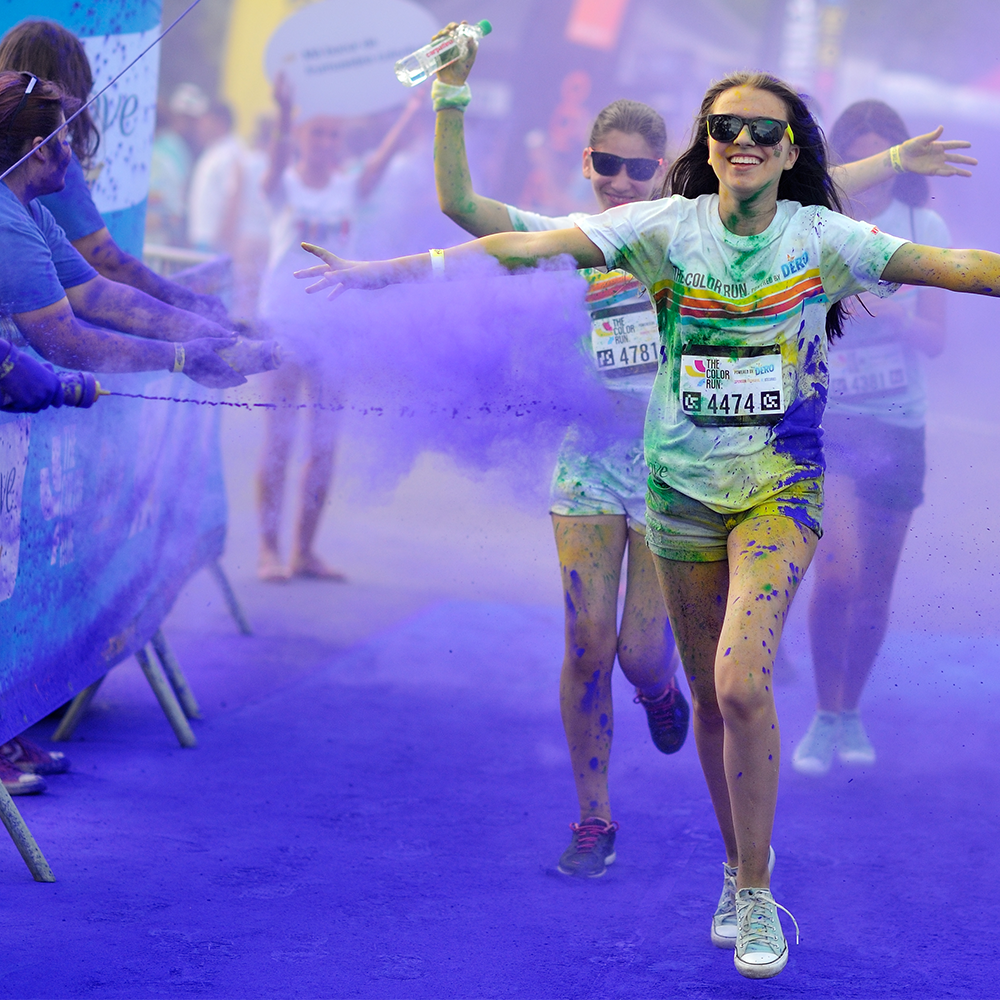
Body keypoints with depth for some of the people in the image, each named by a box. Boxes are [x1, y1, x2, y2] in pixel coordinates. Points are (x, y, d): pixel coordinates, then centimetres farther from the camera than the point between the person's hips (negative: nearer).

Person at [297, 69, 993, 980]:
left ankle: (755, 891, -5)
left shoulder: (823, 239, -5)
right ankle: (742, 864, 29)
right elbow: (523, 248, -10)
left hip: (780, 486, -2)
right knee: (712, 695, 9)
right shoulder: (668, 226, -3)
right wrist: (379, 272, -15)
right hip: (683, 486, 2)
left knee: (742, 681, -19)